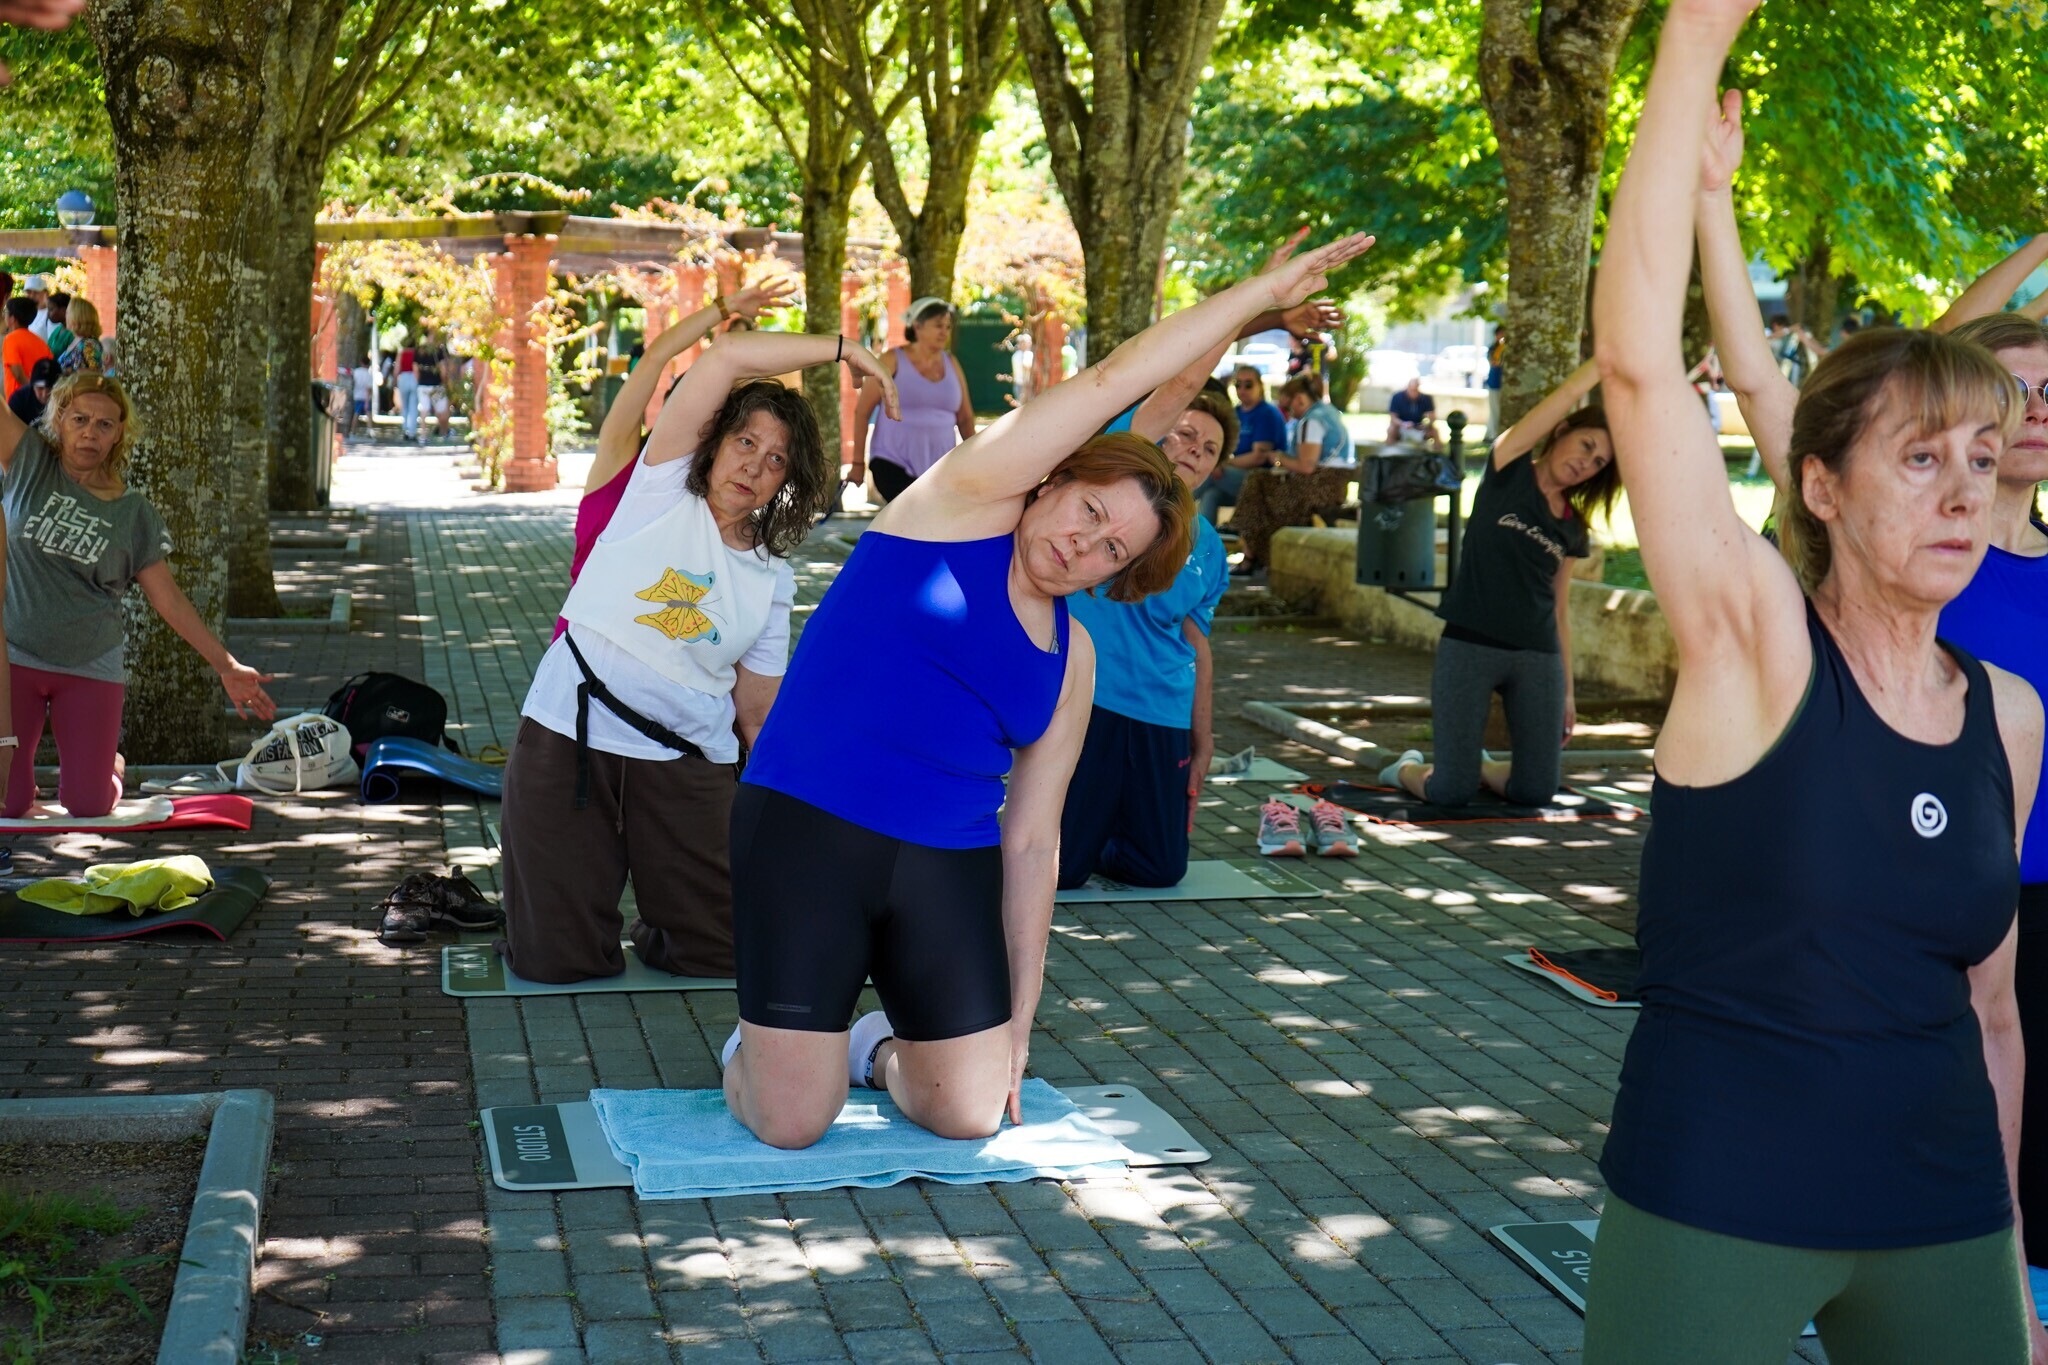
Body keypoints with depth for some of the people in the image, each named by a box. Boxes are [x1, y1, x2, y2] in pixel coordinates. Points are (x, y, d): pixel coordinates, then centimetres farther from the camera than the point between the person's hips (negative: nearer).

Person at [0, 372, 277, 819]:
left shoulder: (134, 513, 2)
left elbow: (169, 600, 5)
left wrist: (227, 666, 2)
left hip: (91, 669, 1)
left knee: (87, 808, -3)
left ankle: (109, 765, 32)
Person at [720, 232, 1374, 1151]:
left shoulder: (1072, 661, 11)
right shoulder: (970, 500, -3)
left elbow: (1032, 842, 11)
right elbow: (1118, 380, -6)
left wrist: (1017, 1026, 9)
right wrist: (1267, 289, -3)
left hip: (949, 868, 6)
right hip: (809, 832, -5)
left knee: (970, 1115, -1)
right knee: (790, 1127, -7)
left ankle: (880, 1049, 33)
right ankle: (755, 1048, 29)